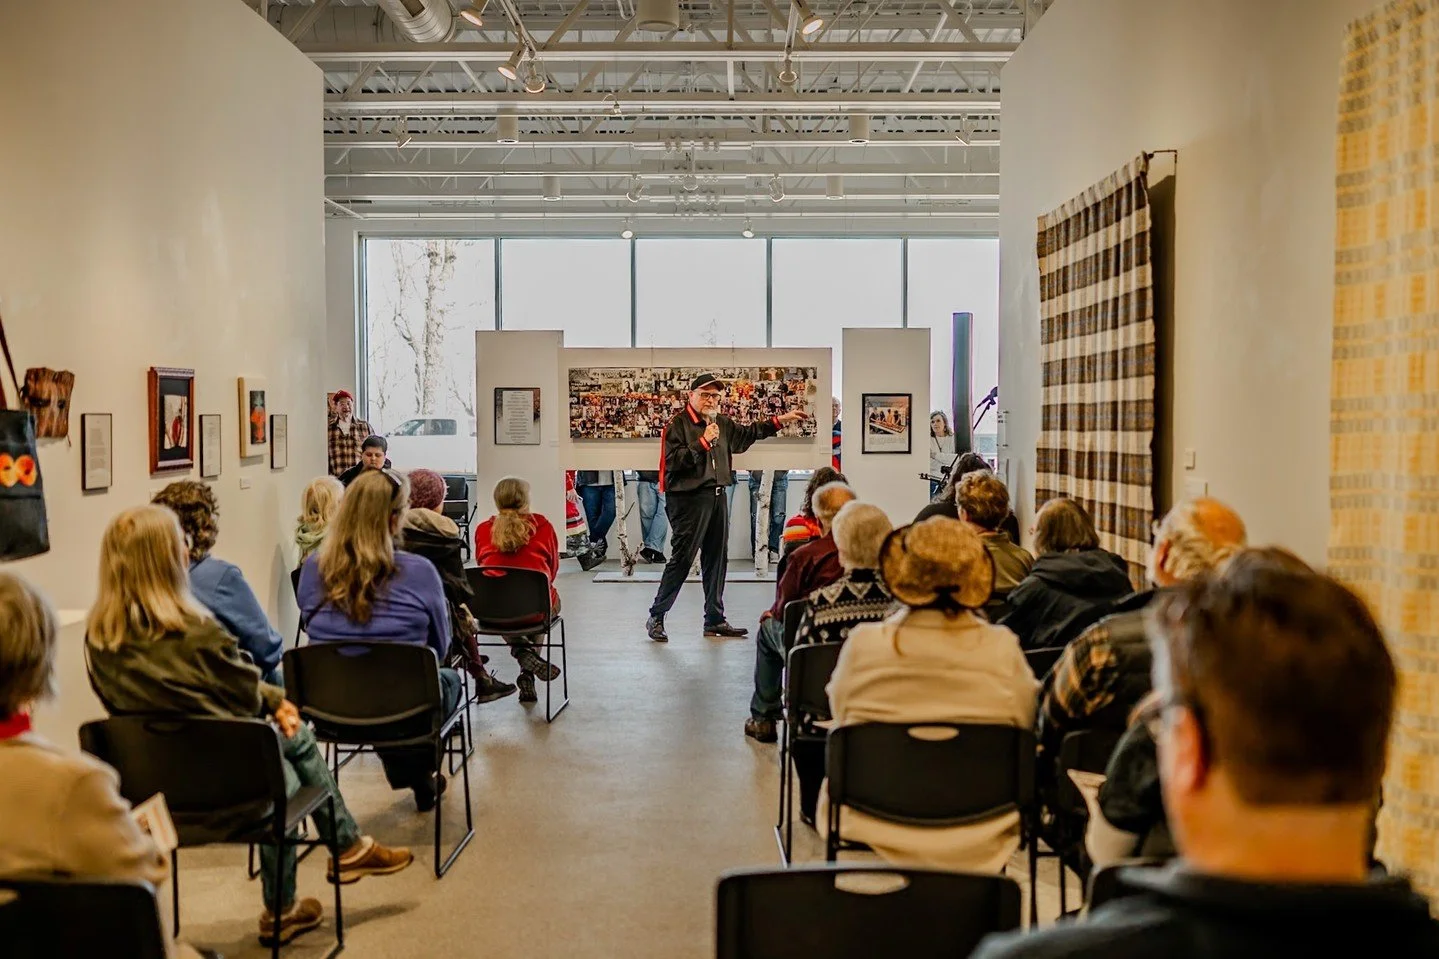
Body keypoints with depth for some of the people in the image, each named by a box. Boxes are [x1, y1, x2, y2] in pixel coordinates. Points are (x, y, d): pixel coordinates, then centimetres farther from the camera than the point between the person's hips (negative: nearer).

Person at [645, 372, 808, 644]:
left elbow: (747, 434, 30)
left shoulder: (722, 423, 14)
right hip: (689, 498, -8)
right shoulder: (677, 424, -8)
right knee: (682, 559, -8)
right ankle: (656, 617, 2)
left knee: (716, 560, 12)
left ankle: (715, 620, 20)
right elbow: (674, 461, -19)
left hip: (717, 497, 8)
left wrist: (779, 420, 26)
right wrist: (703, 442, -20)